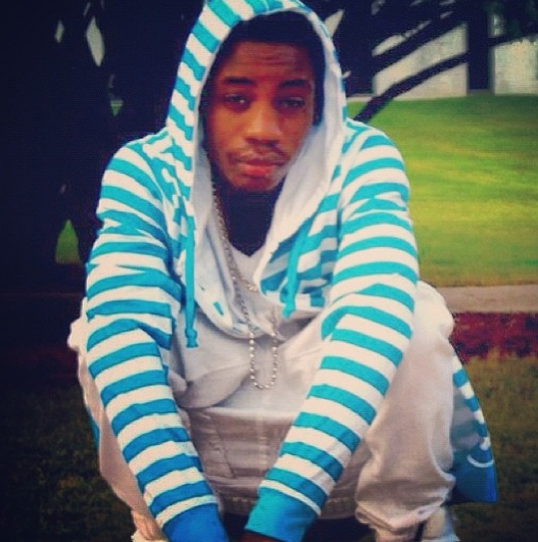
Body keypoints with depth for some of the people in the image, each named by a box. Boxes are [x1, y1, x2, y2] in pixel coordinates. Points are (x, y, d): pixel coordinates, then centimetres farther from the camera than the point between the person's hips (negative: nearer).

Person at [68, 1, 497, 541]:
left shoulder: (360, 160, -18)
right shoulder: (145, 172, -15)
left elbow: (376, 311, -33)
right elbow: (121, 329, -29)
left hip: (340, 452, 0)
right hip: (199, 452, 1)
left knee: (416, 318, -28)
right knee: (101, 319, -24)